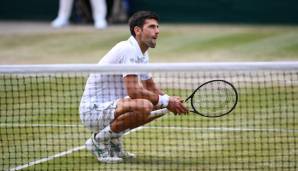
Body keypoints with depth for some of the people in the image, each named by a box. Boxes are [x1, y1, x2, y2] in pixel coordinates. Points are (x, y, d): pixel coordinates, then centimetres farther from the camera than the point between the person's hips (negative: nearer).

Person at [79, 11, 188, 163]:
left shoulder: (142, 54, 13)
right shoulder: (128, 49, -19)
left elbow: (152, 89, 20)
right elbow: (133, 91, -27)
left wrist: (171, 101, 0)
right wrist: (166, 101, -18)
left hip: (110, 107, 10)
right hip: (93, 109, -10)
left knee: (159, 107, 10)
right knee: (144, 106, -31)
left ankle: (114, 139, 12)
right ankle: (100, 139, -13)